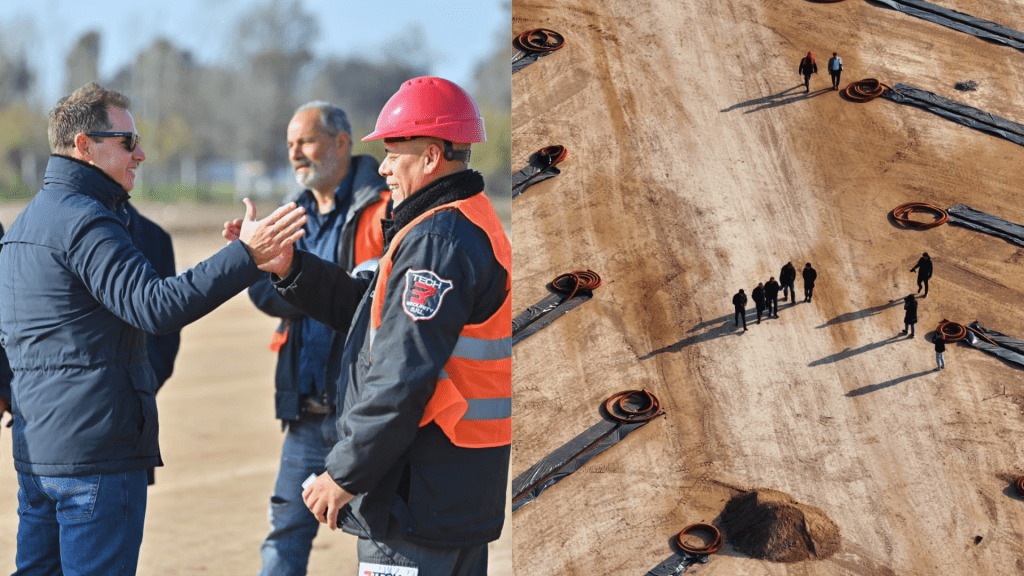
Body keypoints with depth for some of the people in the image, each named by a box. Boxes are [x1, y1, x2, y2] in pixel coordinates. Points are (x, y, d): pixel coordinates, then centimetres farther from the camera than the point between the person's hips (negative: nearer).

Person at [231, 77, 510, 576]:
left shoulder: (437, 240, -18)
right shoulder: (475, 227, 16)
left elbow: (404, 377, -23)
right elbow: (371, 311, 19)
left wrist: (345, 474, -17)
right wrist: (289, 268, 12)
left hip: (421, 493, -11)